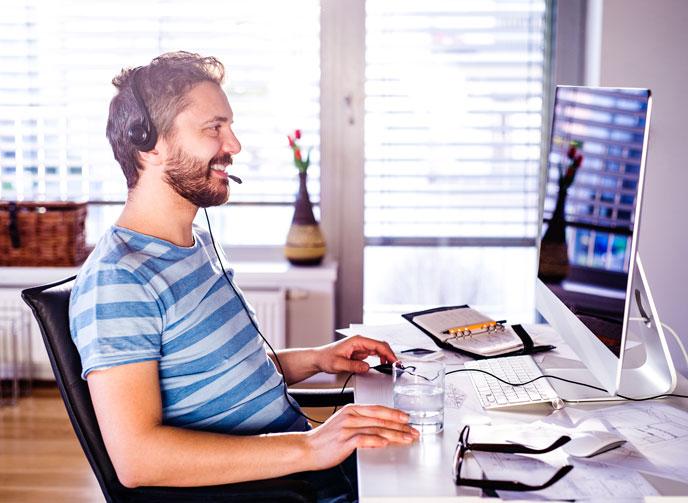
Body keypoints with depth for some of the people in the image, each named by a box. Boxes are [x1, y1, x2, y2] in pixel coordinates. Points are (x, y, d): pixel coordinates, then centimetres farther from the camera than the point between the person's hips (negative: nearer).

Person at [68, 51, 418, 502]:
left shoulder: (198, 242, 13)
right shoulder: (115, 280, -17)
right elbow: (136, 458, -26)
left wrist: (314, 359, 8)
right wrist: (309, 447, -28)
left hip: (309, 460, 9)